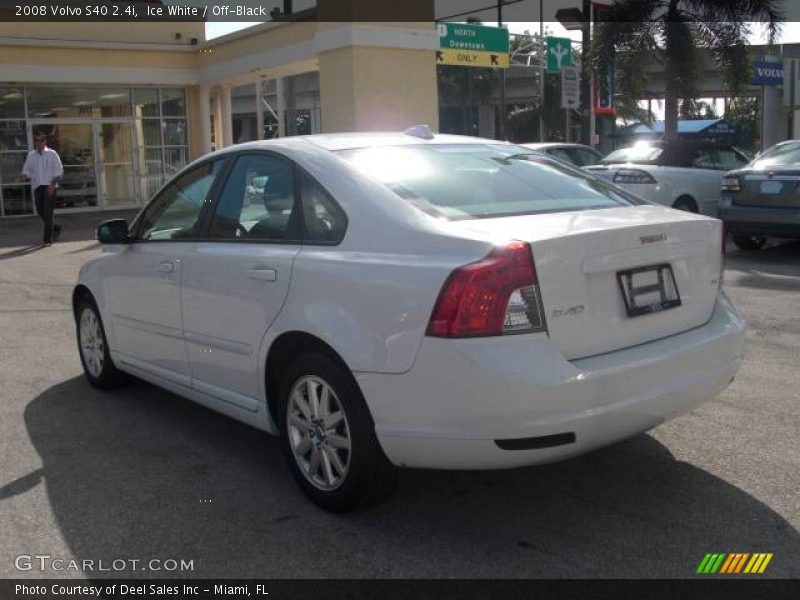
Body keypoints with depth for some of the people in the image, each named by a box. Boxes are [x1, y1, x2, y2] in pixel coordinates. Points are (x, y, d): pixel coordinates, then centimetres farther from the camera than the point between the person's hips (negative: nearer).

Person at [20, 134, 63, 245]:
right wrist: (24, 176, -11)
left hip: (49, 186, -4)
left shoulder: (52, 154, 1)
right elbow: (27, 170, 13)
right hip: (37, 186, 4)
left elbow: (59, 171, -2)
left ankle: (48, 238, -5)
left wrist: (52, 185, -13)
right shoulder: (31, 155, 10)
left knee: (48, 211, -8)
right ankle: (56, 228, 28)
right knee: (40, 211, 5)